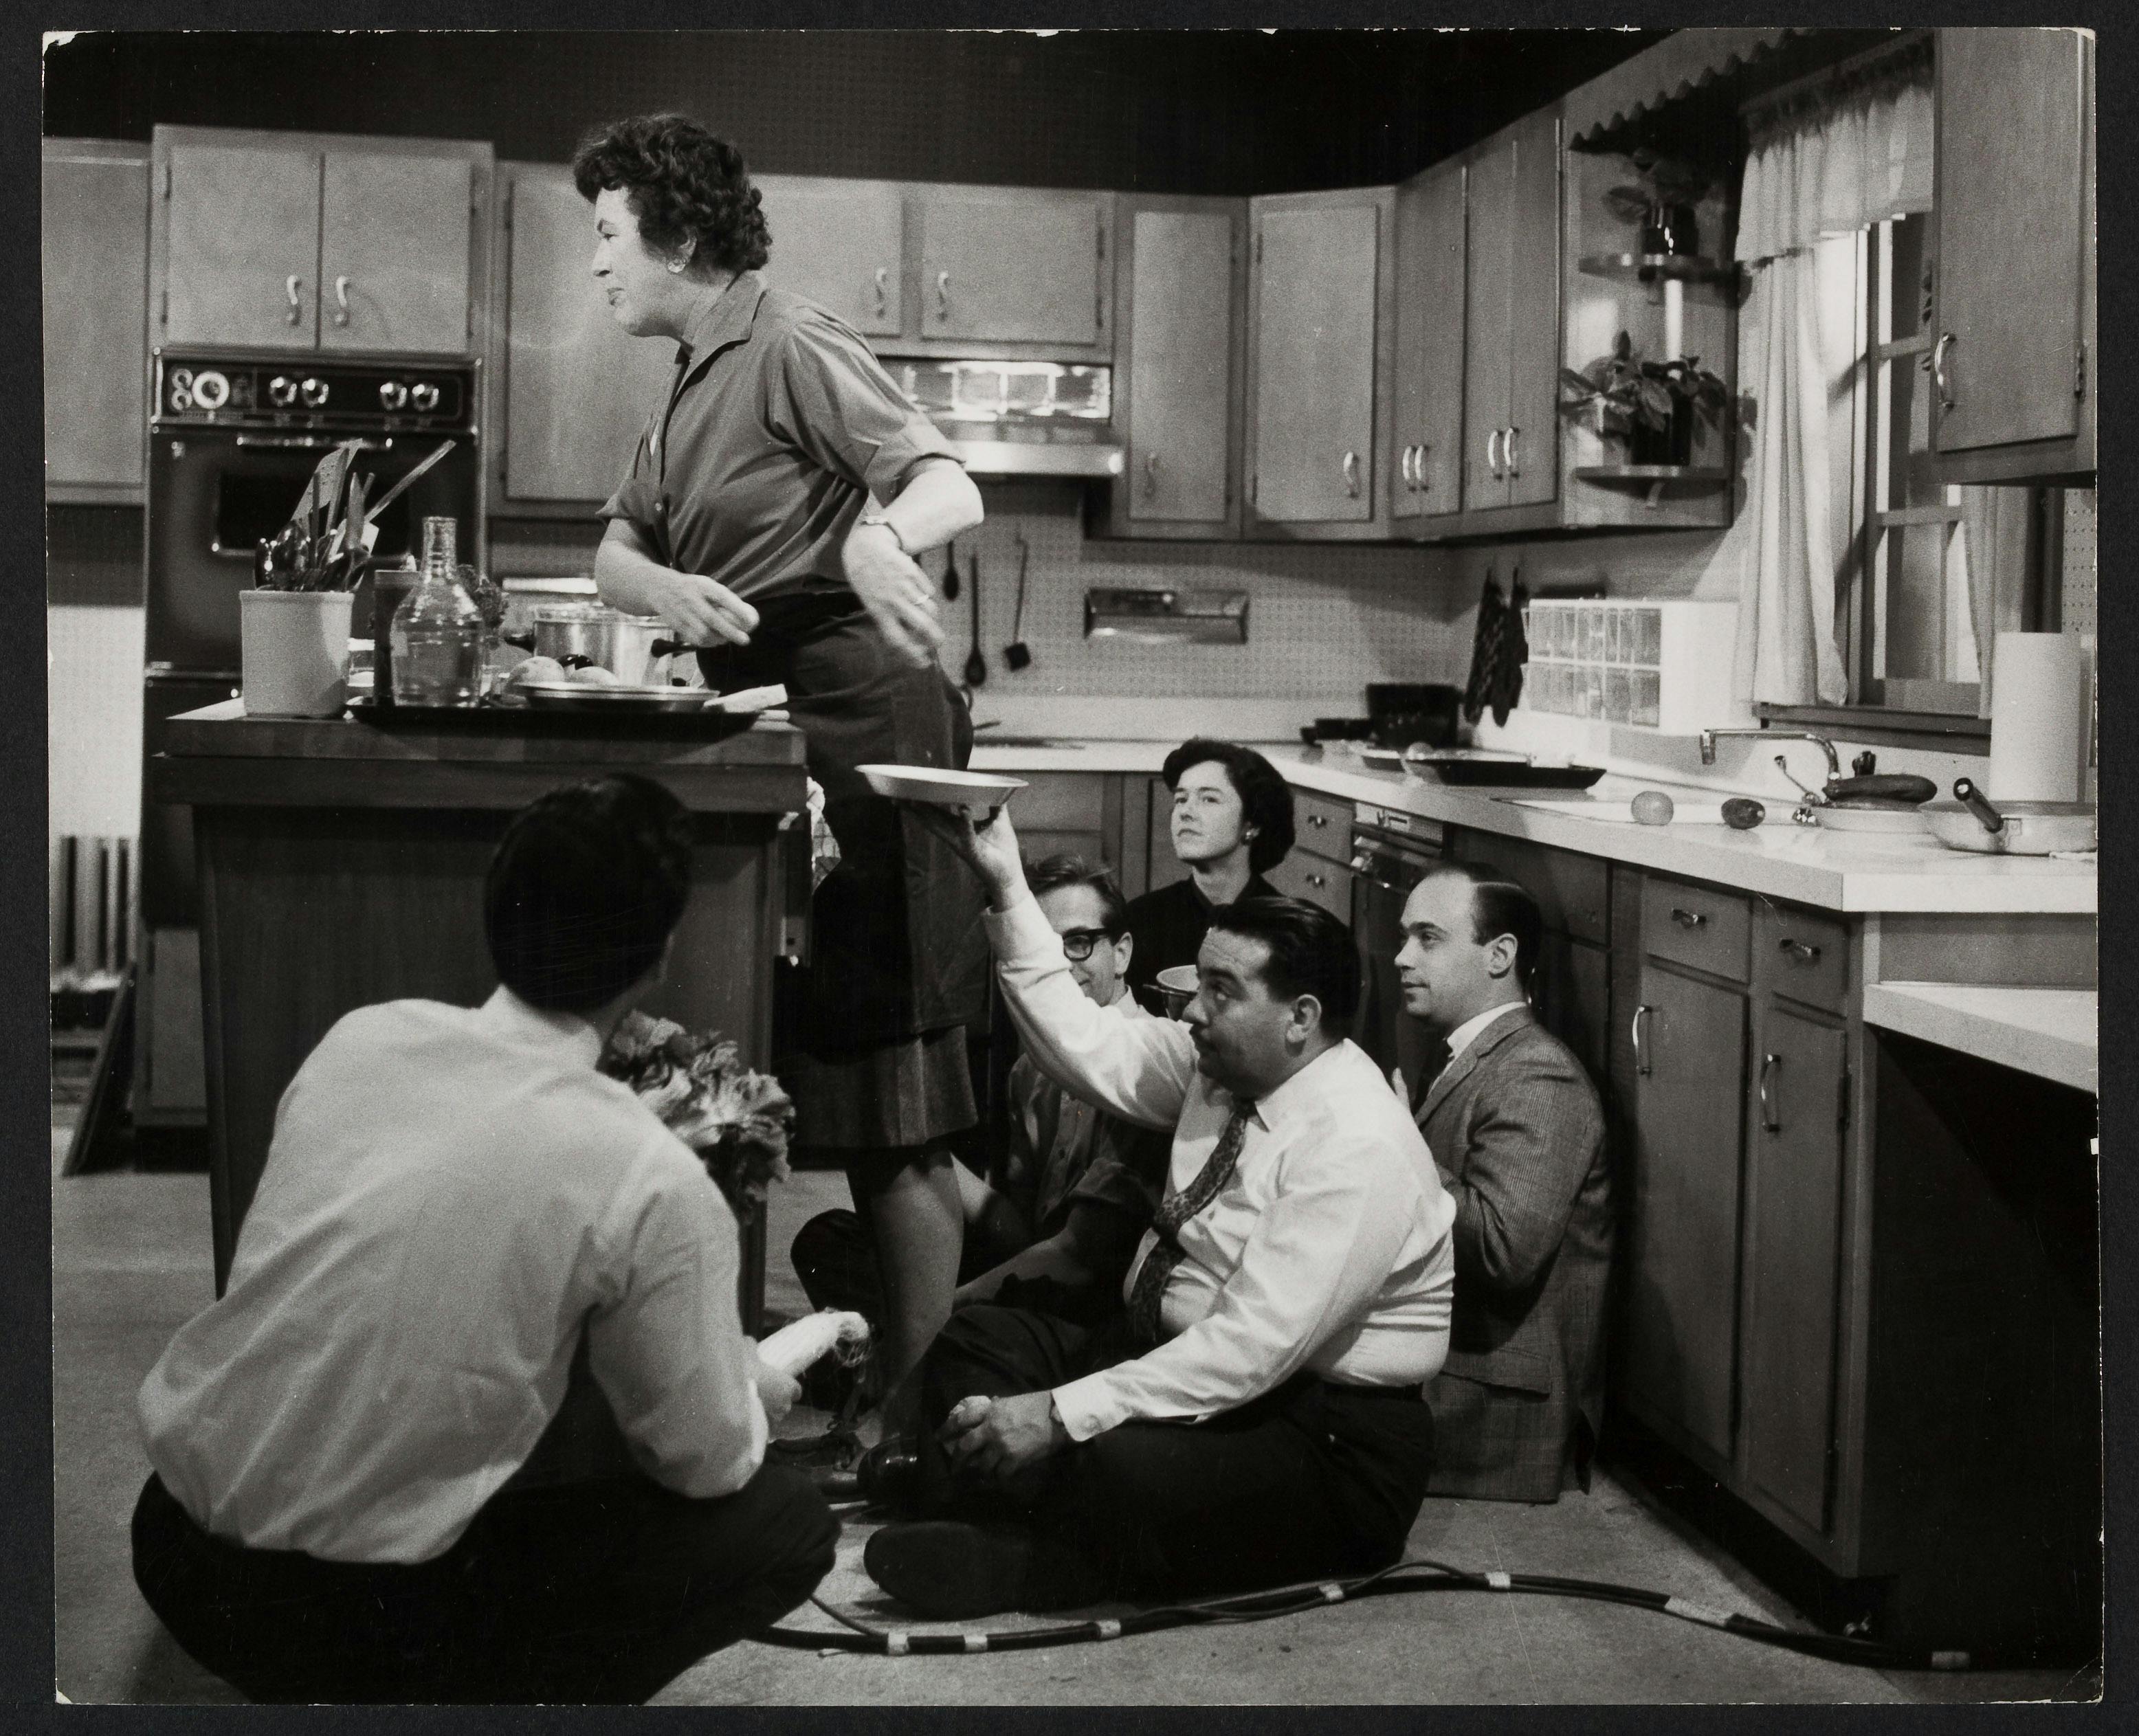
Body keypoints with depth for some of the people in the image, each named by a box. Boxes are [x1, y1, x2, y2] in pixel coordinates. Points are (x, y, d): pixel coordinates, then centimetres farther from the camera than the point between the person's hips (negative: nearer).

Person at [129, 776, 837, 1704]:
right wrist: (765, 1380, 21)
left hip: (172, 1547, 6)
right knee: (788, 1521, 6)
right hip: (357, 1623, -6)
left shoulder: (360, 1035, 0)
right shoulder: (652, 1183, -15)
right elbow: (706, 1462, -2)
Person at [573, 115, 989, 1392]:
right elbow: (617, 551, 16)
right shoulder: (695, 387, 22)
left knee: (890, 1112, -8)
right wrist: (668, 587, -8)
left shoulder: (793, 347, -8)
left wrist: (877, 536, -41)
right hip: (774, 724, 10)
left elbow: (953, 486, -18)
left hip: (859, 716, -10)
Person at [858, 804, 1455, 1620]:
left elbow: (1254, 1348, -28)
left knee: (1117, 1466, -37)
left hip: (1326, 1442, -9)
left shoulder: (1358, 1149, -24)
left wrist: (1059, 1413, -29)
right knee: (971, 1340, 2)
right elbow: (1084, 1044, 6)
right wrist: (1007, 890, -3)